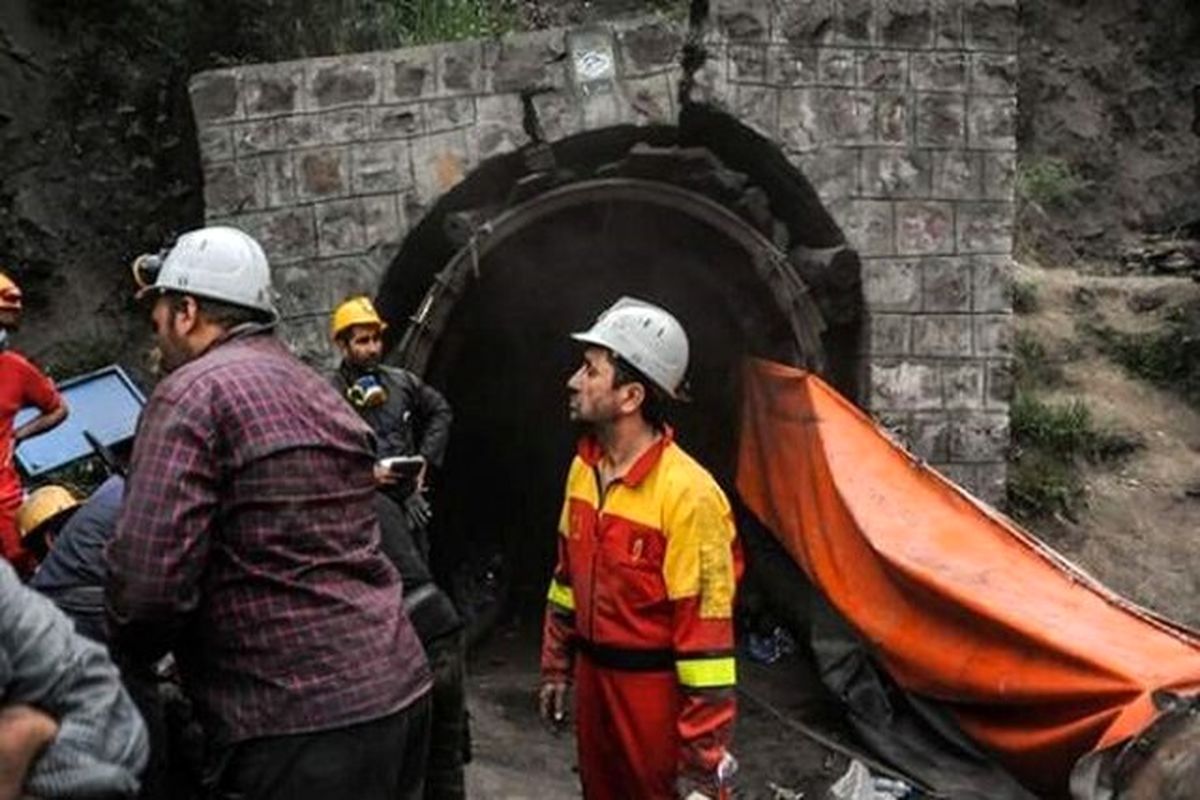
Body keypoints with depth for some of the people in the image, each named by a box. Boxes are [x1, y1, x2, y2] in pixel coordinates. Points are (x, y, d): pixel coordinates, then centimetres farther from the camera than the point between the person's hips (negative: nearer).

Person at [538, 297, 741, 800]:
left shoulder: (686, 494, -24)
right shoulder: (583, 469, 1)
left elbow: (706, 636, -23)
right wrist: (557, 667, 16)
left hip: (657, 688, -7)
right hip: (594, 677, 8)